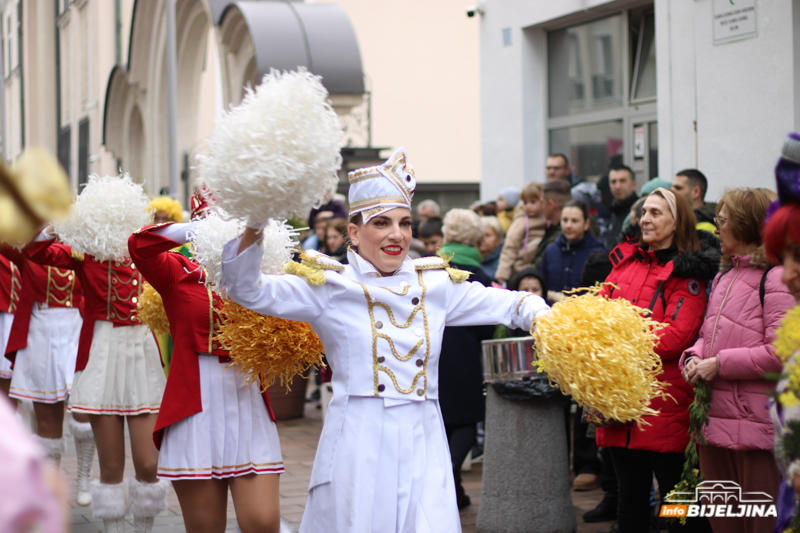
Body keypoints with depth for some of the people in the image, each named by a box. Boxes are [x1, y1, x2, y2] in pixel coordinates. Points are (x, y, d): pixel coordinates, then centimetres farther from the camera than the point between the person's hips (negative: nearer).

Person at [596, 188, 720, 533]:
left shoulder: (687, 272, -4)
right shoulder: (625, 261, 16)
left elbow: (677, 335, -14)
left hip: (663, 400, -5)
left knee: (674, 493, 1)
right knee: (630, 491, 12)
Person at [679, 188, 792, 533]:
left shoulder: (775, 278, -12)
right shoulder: (723, 277, 18)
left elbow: (779, 352, -19)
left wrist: (719, 364, -15)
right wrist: (694, 357, 4)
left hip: (756, 424, -9)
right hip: (715, 420, 9)